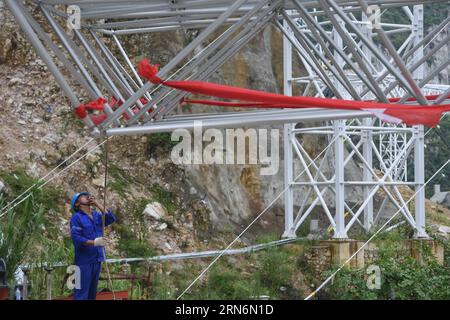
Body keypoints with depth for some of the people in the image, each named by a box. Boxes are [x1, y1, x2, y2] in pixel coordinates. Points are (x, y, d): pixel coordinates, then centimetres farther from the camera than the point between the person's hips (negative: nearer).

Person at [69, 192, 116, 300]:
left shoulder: (97, 215, 13)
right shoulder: (77, 217, -7)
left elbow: (111, 219, -1)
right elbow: (76, 238, -16)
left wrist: (97, 204, -2)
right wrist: (94, 242, -27)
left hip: (96, 259, 7)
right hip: (84, 260, -7)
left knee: (92, 292, 14)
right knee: (81, 292, -9)